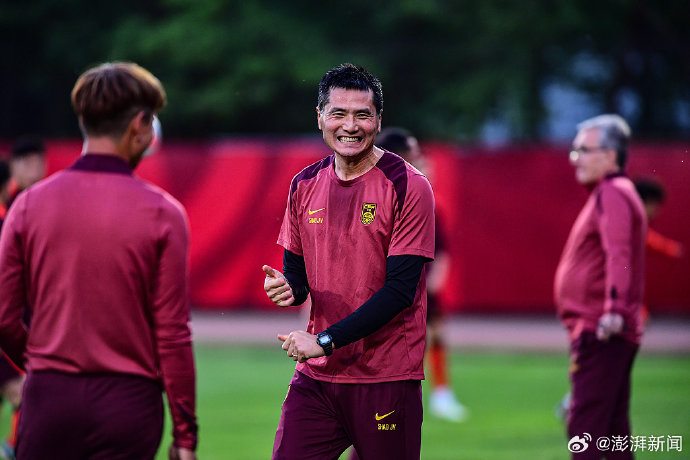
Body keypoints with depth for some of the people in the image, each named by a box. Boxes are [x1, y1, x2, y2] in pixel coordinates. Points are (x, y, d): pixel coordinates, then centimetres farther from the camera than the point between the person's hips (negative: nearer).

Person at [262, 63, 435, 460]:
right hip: (317, 375, 4)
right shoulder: (305, 186, 9)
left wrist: (325, 341, -17)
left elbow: (400, 290, -14)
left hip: (387, 380, -4)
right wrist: (287, 288, -8)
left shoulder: (409, 187, -8)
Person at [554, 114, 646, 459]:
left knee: (585, 422, -13)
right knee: (613, 428, 13)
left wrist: (613, 308, -39)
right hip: (608, 334, 11)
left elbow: (618, 255, -27)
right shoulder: (610, 193, 20)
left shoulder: (612, 194, -12)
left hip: (599, 331, -11)